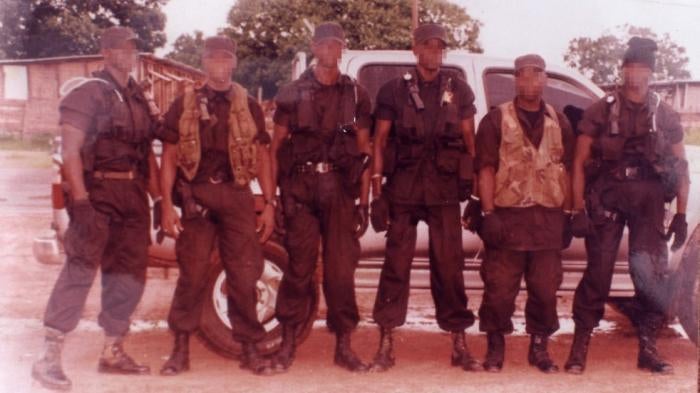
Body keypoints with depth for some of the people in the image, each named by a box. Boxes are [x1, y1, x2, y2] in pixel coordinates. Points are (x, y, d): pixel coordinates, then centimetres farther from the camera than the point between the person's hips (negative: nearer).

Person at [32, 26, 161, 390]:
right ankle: (49, 358, -10)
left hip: (134, 196, 8)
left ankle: (112, 352, 22)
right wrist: (80, 200, -21)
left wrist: (159, 198, 14)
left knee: (129, 275, 10)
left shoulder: (138, 98, 18)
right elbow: (70, 149, -12)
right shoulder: (88, 92, -4)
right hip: (98, 192, -7)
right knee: (80, 270, -12)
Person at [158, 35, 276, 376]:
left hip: (237, 196, 1)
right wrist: (167, 205, -4)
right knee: (192, 275, 1)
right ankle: (181, 350, 12)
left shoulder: (248, 106, 11)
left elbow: (262, 156, 11)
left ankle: (249, 348, 12)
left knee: (244, 275, 1)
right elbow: (170, 156, 5)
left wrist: (269, 204, 4)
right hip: (195, 197, -1)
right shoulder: (184, 104, 7)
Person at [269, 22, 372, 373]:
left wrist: (363, 201, 3)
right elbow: (276, 147, 6)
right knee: (299, 266, 0)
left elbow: (364, 151, 9)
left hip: (340, 188, 1)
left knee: (341, 269, 2)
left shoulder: (355, 95, 11)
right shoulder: (292, 93, 7)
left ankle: (344, 346, 11)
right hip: (301, 186, -1)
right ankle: (288, 343, 9)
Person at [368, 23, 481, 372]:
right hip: (403, 185, -1)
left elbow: (469, 139, 10)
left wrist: (474, 183, 2)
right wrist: (377, 185, -4)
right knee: (396, 262, 0)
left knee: (449, 264, 4)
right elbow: (380, 139, 4)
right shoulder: (394, 90, 6)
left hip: (445, 187, 1)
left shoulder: (458, 90, 10)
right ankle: (386, 343, 6)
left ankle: (459, 344, 12)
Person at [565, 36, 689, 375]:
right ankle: (581, 344, 8)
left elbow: (681, 168, 11)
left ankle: (648, 346, 13)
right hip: (606, 200, -1)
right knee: (598, 271, -1)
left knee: (652, 274, -2)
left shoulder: (665, 115, 10)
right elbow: (580, 163, 1)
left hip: (648, 202, 2)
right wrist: (578, 210, -7)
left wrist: (681, 215, 3)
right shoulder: (601, 111, 4)